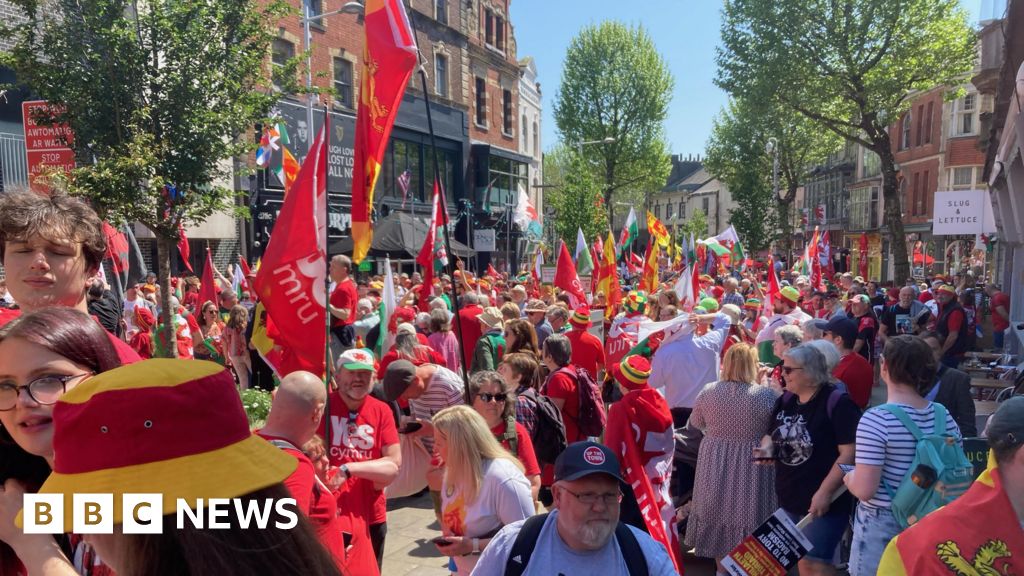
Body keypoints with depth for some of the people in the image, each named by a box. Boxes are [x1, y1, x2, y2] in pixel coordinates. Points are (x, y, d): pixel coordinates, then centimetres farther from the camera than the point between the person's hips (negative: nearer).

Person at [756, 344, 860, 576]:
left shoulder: (837, 403, -17)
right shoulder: (785, 400, 5)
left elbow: (850, 453, -21)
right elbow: (772, 436, 17)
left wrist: (825, 492, -23)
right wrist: (766, 448, -6)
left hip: (821, 500, -7)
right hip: (788, 497, 7)